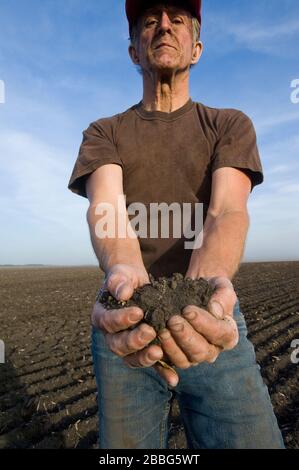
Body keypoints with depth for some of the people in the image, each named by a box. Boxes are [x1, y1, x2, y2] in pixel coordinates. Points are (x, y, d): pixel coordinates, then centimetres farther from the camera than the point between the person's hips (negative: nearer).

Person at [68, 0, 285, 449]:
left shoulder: (231, 124, 7)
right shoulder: (103, 133, 8)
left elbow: (228, 212, -11)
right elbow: (106, 208, -12)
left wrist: (209, 279, -33)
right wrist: (125, 273, -34)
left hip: (210, 320, 0)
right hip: (126, 324, 1)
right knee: (124, 442, 13)